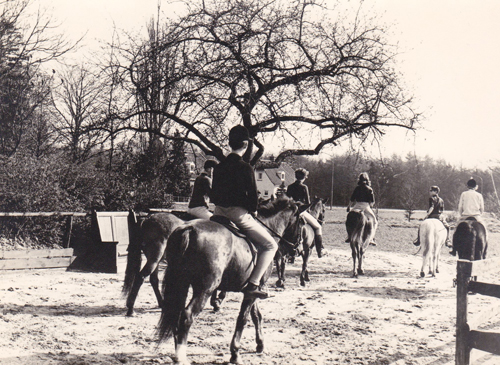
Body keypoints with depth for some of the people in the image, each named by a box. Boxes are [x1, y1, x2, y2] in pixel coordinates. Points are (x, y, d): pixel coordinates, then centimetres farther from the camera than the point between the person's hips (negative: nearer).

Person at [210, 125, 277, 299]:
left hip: (219, 213, 7)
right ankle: (253, 284, -9)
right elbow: (252, 195, -12)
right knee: (270, 245, 3)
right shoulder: (245, 168, -13)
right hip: (239, 213, -7)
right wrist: (253, 210, 6)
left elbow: (213, 195, 13)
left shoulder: (219, 167, 7)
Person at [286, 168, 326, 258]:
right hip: (302, 211, -6)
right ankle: (320, 250, 3)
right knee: (317, 227, 8)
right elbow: (308, 202, -8)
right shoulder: (304, 187, -9)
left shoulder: (290, 187, 6)